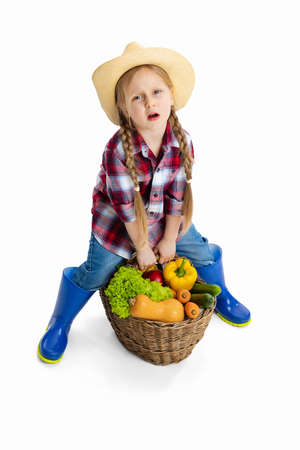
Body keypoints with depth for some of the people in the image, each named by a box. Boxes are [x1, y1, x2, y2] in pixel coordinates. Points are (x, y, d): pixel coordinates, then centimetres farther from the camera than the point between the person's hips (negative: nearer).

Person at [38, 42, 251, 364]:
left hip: (165, 217, 4)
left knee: (203, 252, 8)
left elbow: (177, 194, -12)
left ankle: (221, 296, 41)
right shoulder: (118, 150, -31)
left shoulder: (182, 142, -20)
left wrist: (169, 240, -7)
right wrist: (142, 249, -15)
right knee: (95, 273, -2)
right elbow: (126, 206, -24)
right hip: (117, 221, -3)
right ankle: (59, 325, 23)